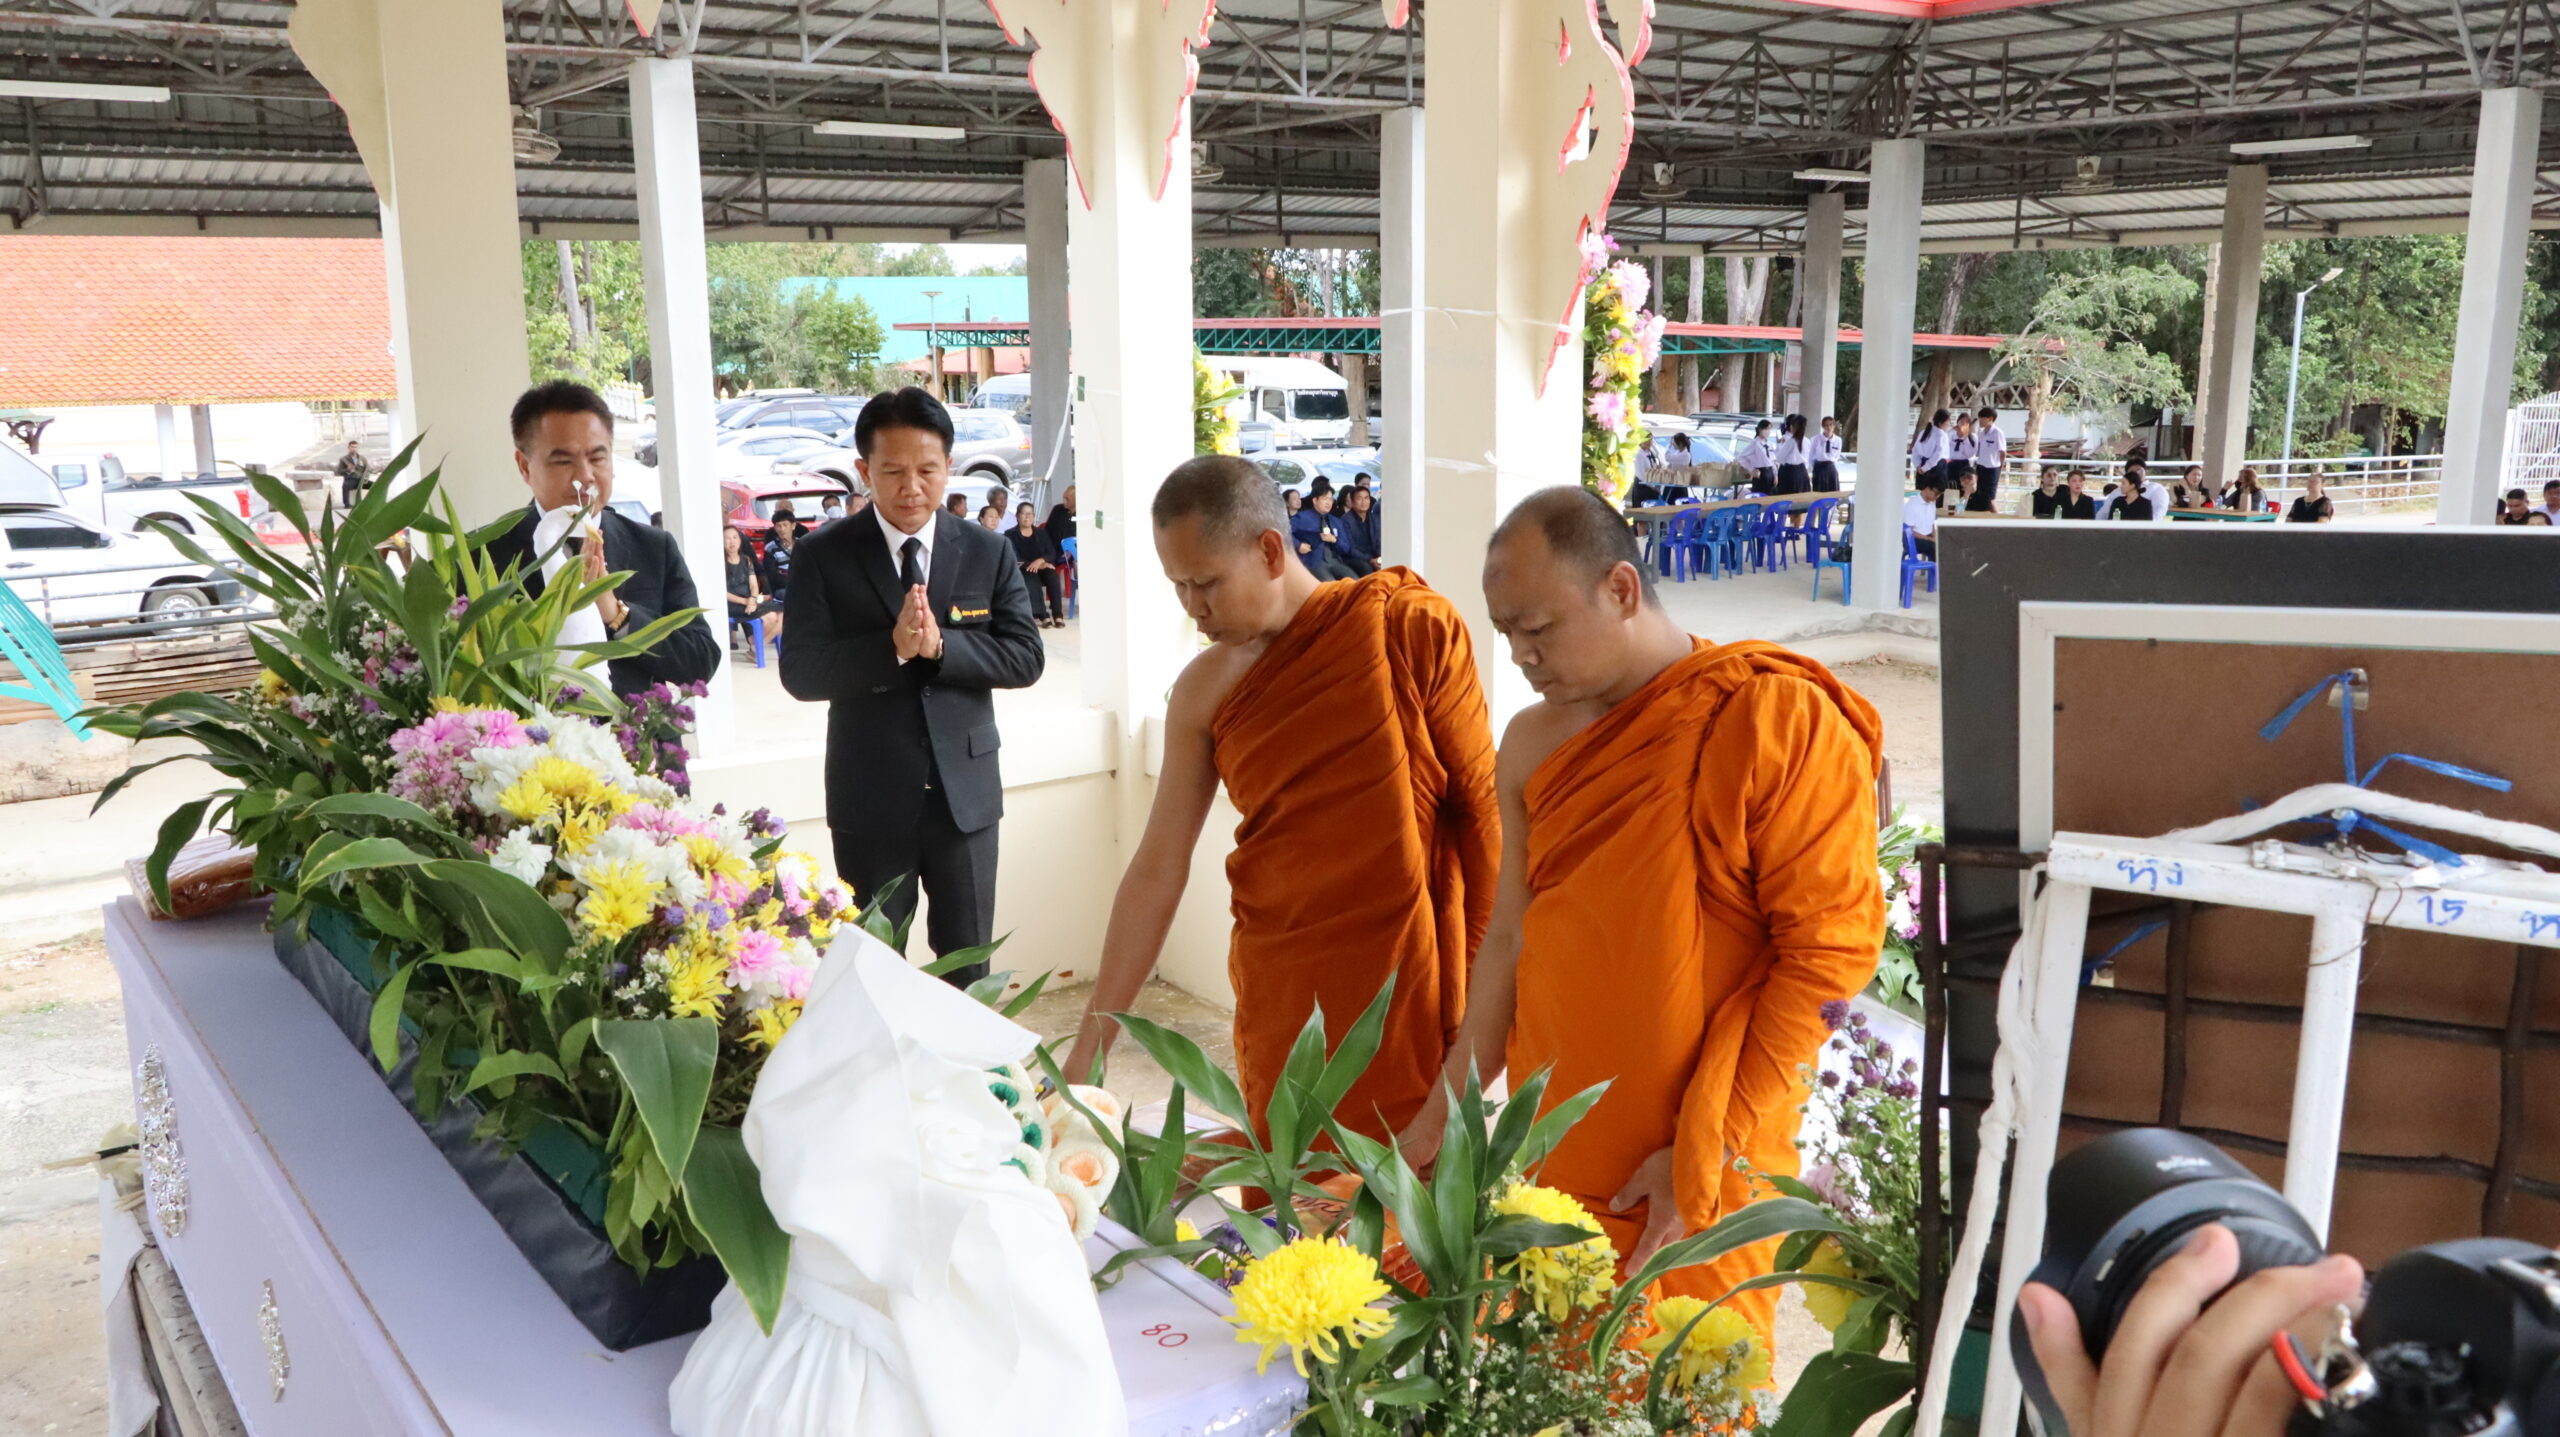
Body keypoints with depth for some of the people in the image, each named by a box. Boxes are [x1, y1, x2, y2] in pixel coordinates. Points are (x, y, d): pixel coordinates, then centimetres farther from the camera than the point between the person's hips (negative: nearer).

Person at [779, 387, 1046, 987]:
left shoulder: (988, 552, 1)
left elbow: (1026, 658, -5)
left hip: (965, 792, 1)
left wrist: (941, 644, -21)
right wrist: (893, 646, -26)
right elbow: (800, 672, -12)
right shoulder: (823, 556, -4)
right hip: (870, 799, -1)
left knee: (969, 968, 13)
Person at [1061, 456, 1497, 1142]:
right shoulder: (1203, 692, 1)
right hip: (1280, 1002, 3)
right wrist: (1088, 1049, 3)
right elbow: (1156, 872, 3)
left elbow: (1481, 805, -5)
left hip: (1412, 985, -3)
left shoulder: (1412, 628, -8)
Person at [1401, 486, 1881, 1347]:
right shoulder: (1532, 745, 5)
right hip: (1549, 1156, 5)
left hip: (1704, 1176, -5)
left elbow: (1827, 953, -14)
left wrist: (1708, 1154, -15)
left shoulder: (1780, 721, -13)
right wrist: (1443, 1116, 10)